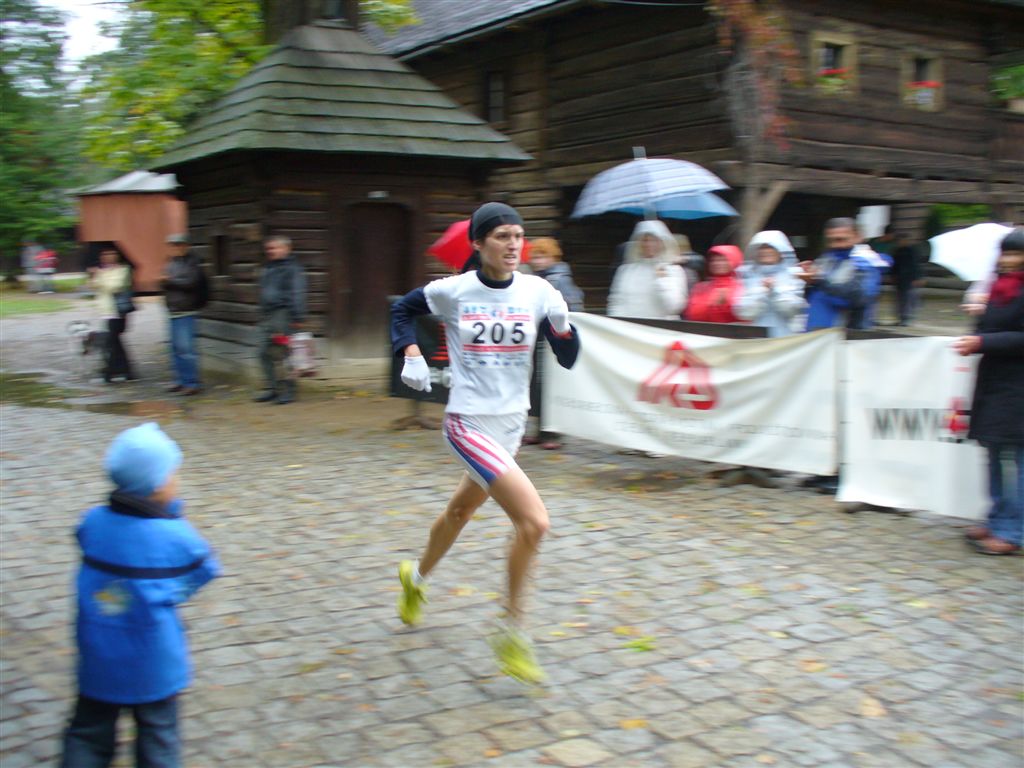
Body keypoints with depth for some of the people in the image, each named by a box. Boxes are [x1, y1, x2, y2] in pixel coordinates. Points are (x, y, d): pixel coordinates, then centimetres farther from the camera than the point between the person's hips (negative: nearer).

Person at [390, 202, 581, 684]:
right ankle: (512, 636, -2)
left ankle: (416, 577, 56)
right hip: (469, 424, -5)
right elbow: (402, 310, 10)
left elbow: (568, 360, -2)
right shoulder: (452, 291, -9)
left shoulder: (536, 291, -3)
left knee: (460, 510, 26)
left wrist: (561, 323, -21)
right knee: (534, 521, -19)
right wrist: (411, 355, -4)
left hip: (512, 424, 5)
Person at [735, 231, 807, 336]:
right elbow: (745, 313, -3)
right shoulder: (747, 275, 8)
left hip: (784, 337, -1)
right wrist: (762, 291, -13)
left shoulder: (793, 275, 5)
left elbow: (790, 310, -5)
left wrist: (775, 289, -14)